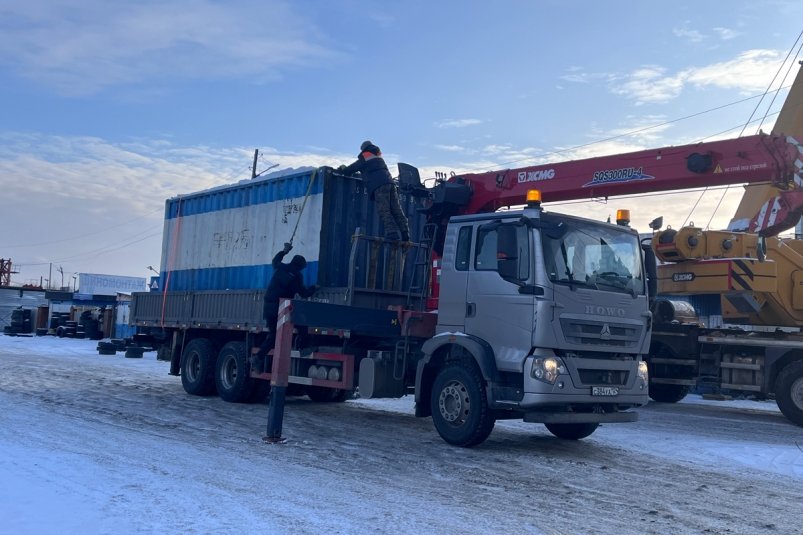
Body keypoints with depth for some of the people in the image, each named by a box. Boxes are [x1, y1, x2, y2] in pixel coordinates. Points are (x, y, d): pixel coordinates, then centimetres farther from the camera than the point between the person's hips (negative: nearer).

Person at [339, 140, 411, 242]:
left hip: (378, 186, -6)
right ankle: (405, 233, -5)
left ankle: (392, 232, -22)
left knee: (384, 211, -10)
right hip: (390, 183, 6)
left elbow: (347, 171, 15)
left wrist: (343, 168, 36)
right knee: (396, 209, 2)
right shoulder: (379, 157, 29)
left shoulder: (363, 160, 10)